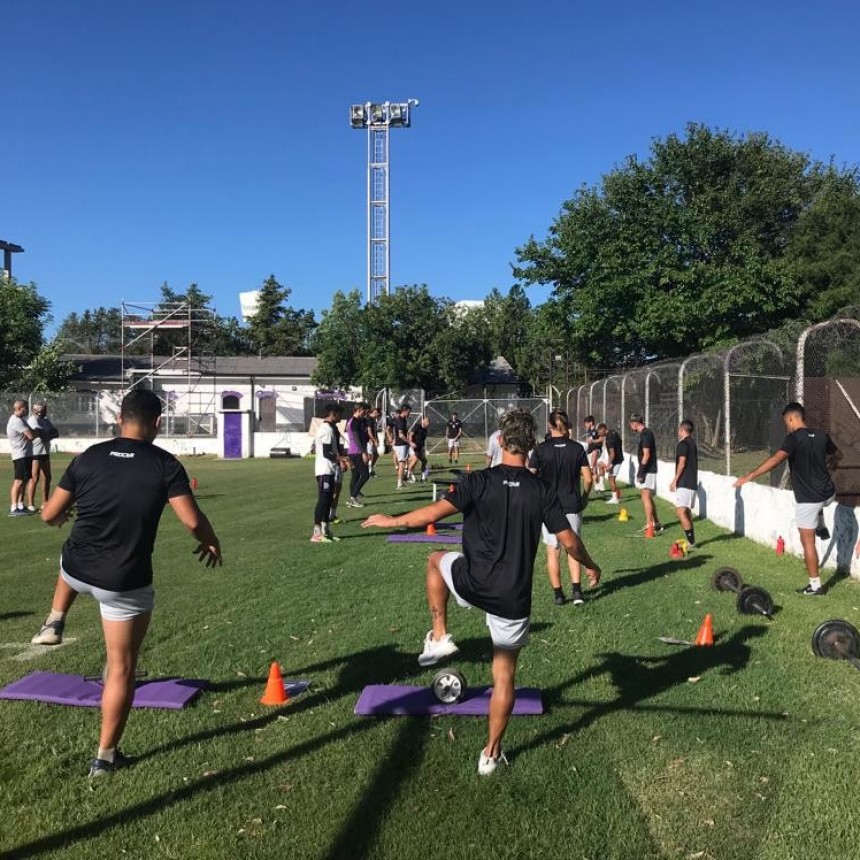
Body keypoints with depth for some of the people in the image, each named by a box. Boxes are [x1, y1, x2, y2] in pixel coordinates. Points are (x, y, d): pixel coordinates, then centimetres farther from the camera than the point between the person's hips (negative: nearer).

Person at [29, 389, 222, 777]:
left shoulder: (89, 457, -1)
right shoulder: (165, 464, -11)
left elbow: (50, 515, 4)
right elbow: (192, 520, -15)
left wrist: (62, 515, 29)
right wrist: (211, 542, 6)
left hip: (77, 569, 4)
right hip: (125, 581, -4)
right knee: (122, 667, 10)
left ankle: (54, 622, 36)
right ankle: (105, 756, 17)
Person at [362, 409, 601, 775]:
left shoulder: (479, 481, -10)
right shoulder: (542, 491, -4)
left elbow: (435, 512, -17)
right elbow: (569, 541, -1)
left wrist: (393, 521, -2)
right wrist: (591, 566, 19)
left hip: (472, 585, -2)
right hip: (514, 597, 2)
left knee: (436, 560, 31)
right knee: (504, 676, 17)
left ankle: (440, 637, 23)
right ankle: (491, 753, 26)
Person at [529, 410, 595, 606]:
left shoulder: (541, 449, -8)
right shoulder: (577, 448, -3)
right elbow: (588, 478, -2)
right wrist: (584, 498, 14)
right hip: (572, 506, 1)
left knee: (552, 551, 10)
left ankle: (558, 593, 15)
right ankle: (576, 590, 3)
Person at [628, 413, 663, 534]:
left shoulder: (645, 434, -16)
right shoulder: (645, 433, 15)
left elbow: (646, 454, -21)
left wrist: (641, 472, -22)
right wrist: (640, 472, 20)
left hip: (647, 471, -10)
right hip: (647, 471, 10)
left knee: (646, 498, -10)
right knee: (648, 498, 15)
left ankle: (649, 525, -8)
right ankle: (656, 524, 23)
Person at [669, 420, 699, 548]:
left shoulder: (683, 443, -11)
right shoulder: (693, 443, 17)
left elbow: (682, 464, -18)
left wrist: (674, 480, -13)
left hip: (684, 483, -10)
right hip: (693, 483, 10)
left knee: (681, 512, -15)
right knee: (687, 512, 17)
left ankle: (691, 542, -20)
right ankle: (691, 540, 21)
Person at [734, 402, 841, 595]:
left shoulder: (793, 438, -16)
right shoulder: (822, 436, 5)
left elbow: (776, 459, -32)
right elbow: (838, 455, 25)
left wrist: (750, 476, -36)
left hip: (808, 499, -7)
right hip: (829, 494, 7)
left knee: (808, 542, 5)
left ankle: (815, 585, 10)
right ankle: (822, 528, 39)